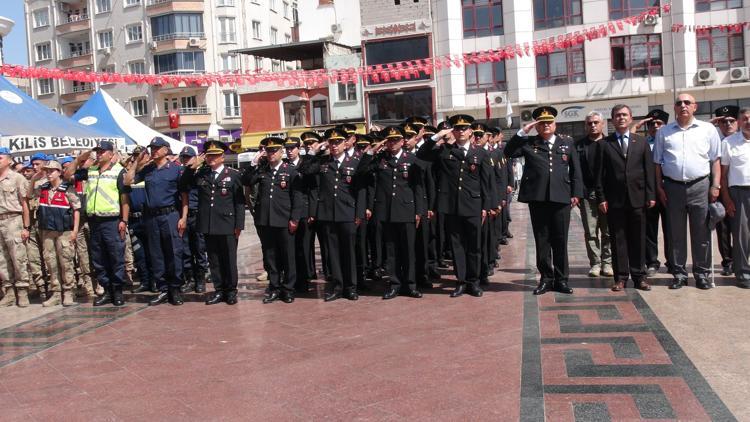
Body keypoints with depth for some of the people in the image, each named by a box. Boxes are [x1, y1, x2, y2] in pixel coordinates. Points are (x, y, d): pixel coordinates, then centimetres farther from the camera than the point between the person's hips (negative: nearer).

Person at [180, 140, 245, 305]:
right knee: (213, 260, 10)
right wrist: (190, 167, -2)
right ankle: (219, 290, 20)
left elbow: (240, 202, -2)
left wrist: (239, 225, -7)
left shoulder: (234, 175, 0)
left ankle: (231, 290, 18)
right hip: (208, 225, 3)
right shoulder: (200, 174, 10)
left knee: (229, 260, 5)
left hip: (228, 226, -3)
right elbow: (183, 187, 9)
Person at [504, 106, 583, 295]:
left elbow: (575, 170, 10)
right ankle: (546, 278, 15)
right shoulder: (528, 143, 9)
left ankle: (561, 279, 14)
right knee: (542, 240, 5)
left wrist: (576, 193, 2)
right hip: (537, 197, 0)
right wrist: (522, 132, -7)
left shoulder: (567, 143, 12)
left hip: (561, 198, 0)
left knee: (560, 241, 4)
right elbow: (508, 153, -4)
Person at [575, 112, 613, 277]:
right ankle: (595, 263, 9)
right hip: (587, 194, 0)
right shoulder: (579, 145, 8)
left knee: (608, 231, 4)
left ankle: (607, 262, 12)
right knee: (590, 232, 2)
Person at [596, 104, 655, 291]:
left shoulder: (641, 142, 11)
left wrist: (651, 195, 0)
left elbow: (649, 170, 7)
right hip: (614, 199, -1)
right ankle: (620, 277, 10)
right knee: (618, 239, 3)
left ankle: (639, 276, 14)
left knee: (638, 239, 5)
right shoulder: (604, 144, 6)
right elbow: (599, 174, 2)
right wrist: (601, 198, -5)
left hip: (637, 198, 1)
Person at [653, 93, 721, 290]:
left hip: (700, 186, -1)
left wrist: (715, 186, -2)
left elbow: (715, 160, 5)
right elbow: (658, 163, 9)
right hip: (673, 187, 1)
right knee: (676, 234, 7)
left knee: (701, 233, 4)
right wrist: (659, 188, 2)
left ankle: (702, 273, 14)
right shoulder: (664, 132, 9)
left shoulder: (708, 129, 6)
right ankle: (679, 274, 15)